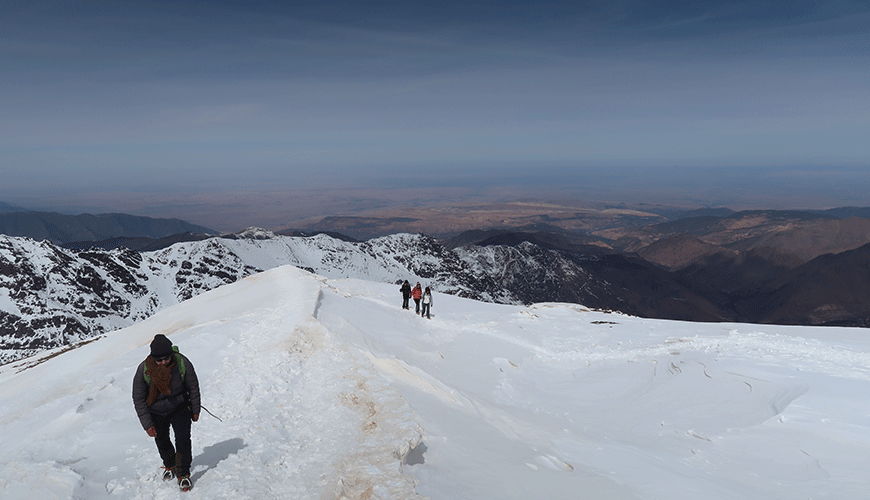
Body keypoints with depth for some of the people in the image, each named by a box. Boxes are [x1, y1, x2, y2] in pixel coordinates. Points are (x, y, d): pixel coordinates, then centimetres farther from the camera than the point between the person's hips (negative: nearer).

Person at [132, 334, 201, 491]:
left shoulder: (182, 363, -25)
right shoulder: (143, 369, -25)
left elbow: (193, 387, -8)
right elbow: (138, 399, -12)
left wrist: (195, 410, 1)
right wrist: (147, 424, -12)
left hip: (180, 408, -1)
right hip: (156, 412, 1)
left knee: (183, 439, -12)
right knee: (162, 442, 14)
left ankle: (183, 474, 5)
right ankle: (170, 465, 43)